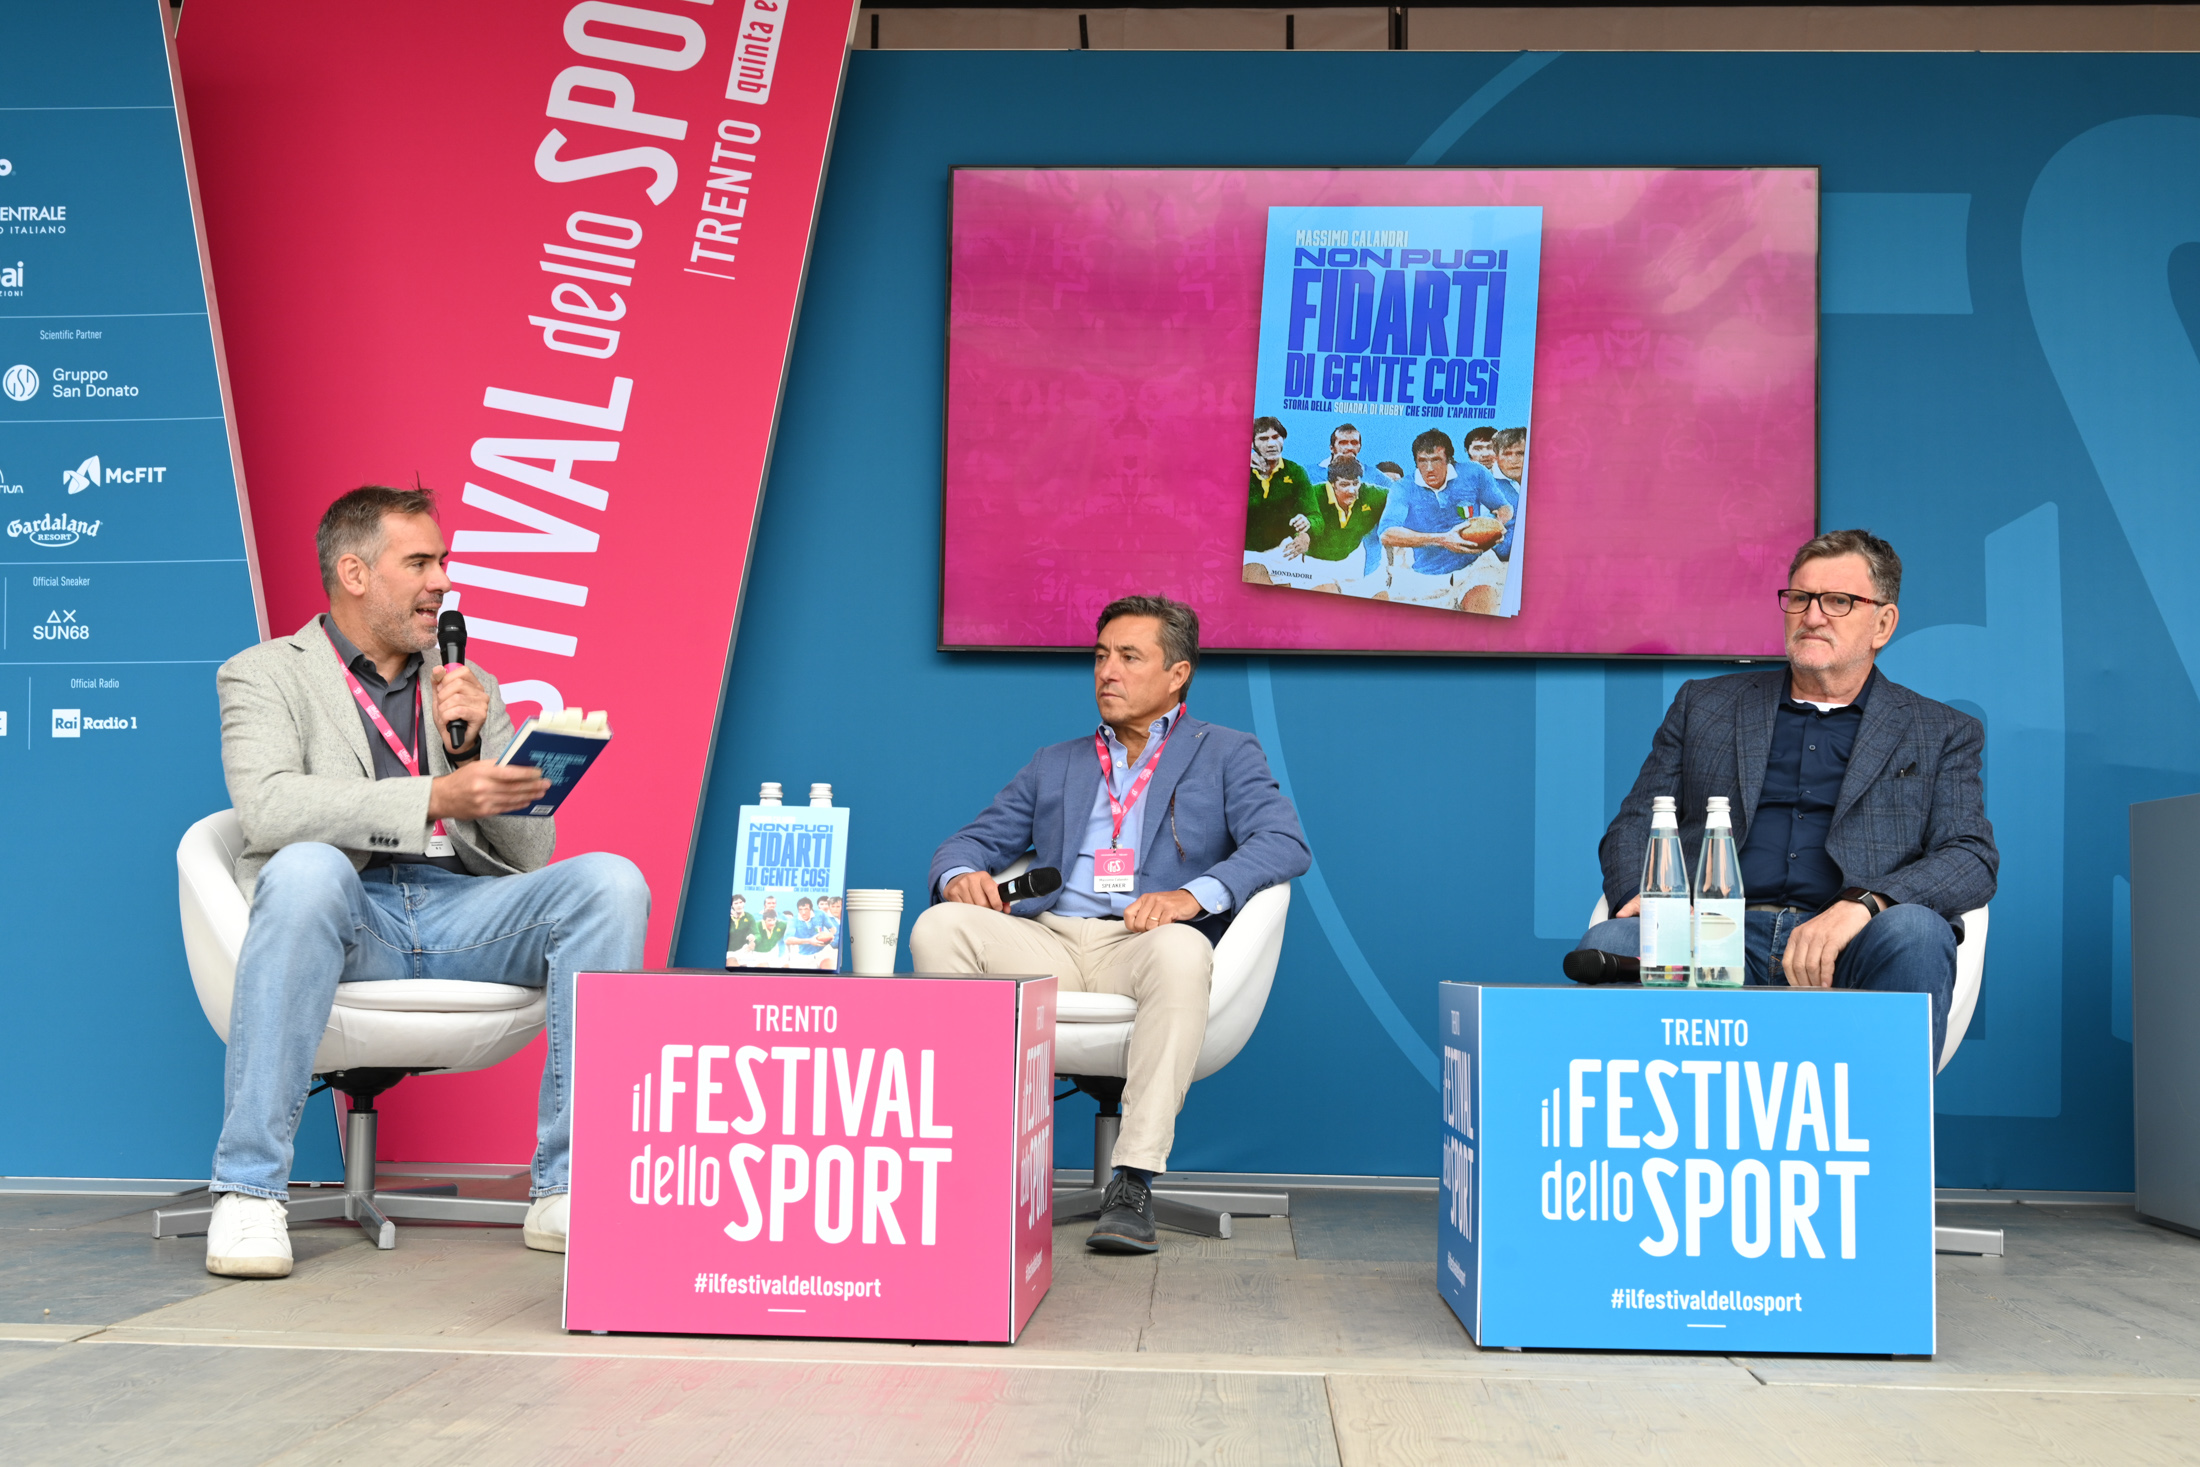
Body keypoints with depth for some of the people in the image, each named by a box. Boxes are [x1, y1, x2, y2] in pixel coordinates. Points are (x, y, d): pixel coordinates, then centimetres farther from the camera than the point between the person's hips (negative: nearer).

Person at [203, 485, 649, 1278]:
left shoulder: (468, 686, 24)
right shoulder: (263, 675, 11)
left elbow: (530, 851, 18)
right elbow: (267, 808, -11)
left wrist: (472, 747, 1)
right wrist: (437, 798, -20)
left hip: (460, 910, 4)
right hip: (347, 916, -3)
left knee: (610, 880, -22)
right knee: (307, 866, -37)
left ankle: (567, 1190, -22)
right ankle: (248, 1192, -29)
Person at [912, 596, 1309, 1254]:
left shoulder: (1226, 754, 16)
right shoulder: (1054, 764, 29)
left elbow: (1284, 843, -1)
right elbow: (973, 840, 23)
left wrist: (1194, 893, -21)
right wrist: (960, 874, -5)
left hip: (1141, 942, -3)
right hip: (1048, 939, 4)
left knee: (1179, 950, -39)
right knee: (939, 926, -25)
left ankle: (1133, 1185, -39)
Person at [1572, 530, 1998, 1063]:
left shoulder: (1943, 733, 19)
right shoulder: (1704, 704, 24)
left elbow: (1973, 859, 4)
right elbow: (1632, 826, 19)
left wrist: (1860, 904, -17)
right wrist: (1645, 896, -7)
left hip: (1845, 955, 0)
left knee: (1915, 931, -34)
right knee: (1608, 943, -31)